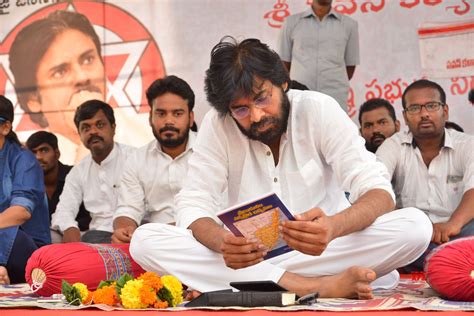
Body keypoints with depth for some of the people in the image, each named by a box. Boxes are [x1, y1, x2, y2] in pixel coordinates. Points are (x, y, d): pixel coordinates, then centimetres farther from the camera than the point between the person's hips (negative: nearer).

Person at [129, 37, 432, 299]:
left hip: (325, 250, 0)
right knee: (145, 240, -23)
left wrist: (333, 227, -40)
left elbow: (379, 193, -16)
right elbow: (193, 205, -11)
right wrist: (223, 242, -36)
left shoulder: (320, 109, -10)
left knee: (416, 225, -27)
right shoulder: (217, 125, -6)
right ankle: (318, 286, -32)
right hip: (248, 256, 1)